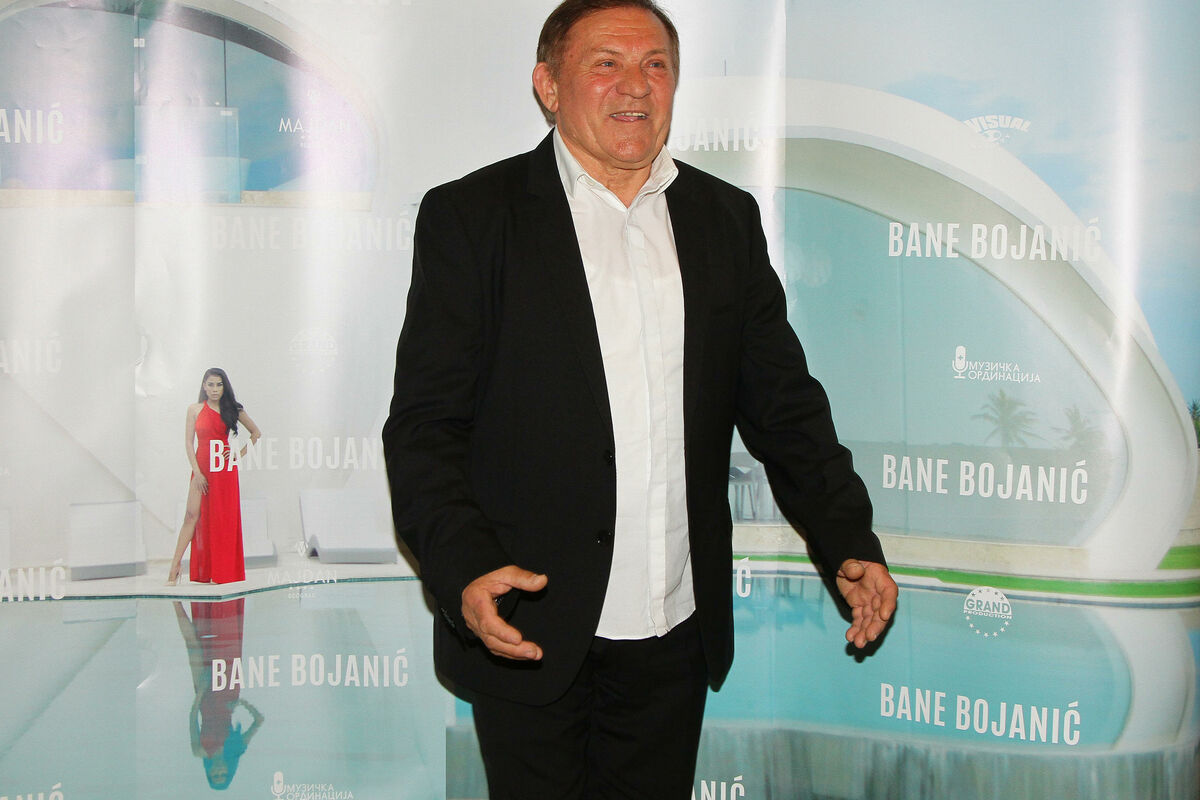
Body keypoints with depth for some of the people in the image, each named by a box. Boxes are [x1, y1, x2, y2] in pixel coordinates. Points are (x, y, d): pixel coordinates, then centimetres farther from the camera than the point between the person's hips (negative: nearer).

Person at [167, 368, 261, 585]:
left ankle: (221, 572, 6)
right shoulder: (195, 409, 4)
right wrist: (197, 472, -8)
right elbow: (188, 442, 0)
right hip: (202, 469, -1)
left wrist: (241, 452, 3)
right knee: (192, 516, -9)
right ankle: (174, 570, -11)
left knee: (223, 519, 1)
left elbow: (256, 432, 16)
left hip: (225, 470, 1)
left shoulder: (233, 410, 6)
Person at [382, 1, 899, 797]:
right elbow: (426, 423, -8)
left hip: (676, 631, 4)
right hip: (531, 629, -3)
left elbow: (781, 398, 10)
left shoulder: (727, 219, 8)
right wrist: (464, 569, -23)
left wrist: (849, 542, -1)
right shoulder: (472, 216, -4)